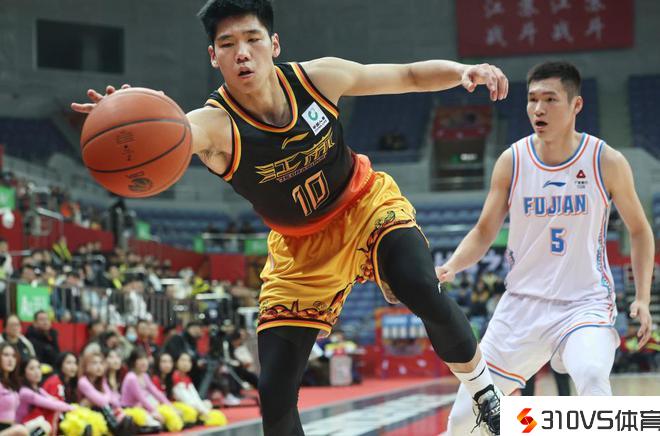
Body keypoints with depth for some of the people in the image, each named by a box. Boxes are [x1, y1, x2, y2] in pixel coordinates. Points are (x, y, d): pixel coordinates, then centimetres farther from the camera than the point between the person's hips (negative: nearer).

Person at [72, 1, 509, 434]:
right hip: (300, 248, 0)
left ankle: (484, 393, 0)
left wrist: (464, 72, -25)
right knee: (273, 396, -5)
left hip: (368, 204, 0)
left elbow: (411, 75, -6)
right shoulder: (215, 124, -29)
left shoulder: (317, 77, -21)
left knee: (425, 294, -30)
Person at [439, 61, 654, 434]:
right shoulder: (512, 162, -3)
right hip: (523, 302, 3)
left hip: (585, 302, -3)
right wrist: (451, 267, -13)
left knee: (592, 376, -35)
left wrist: (643, 298, -5)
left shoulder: (607, 162, -8)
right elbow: (485, 231, 6)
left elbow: (639, 230, 4)